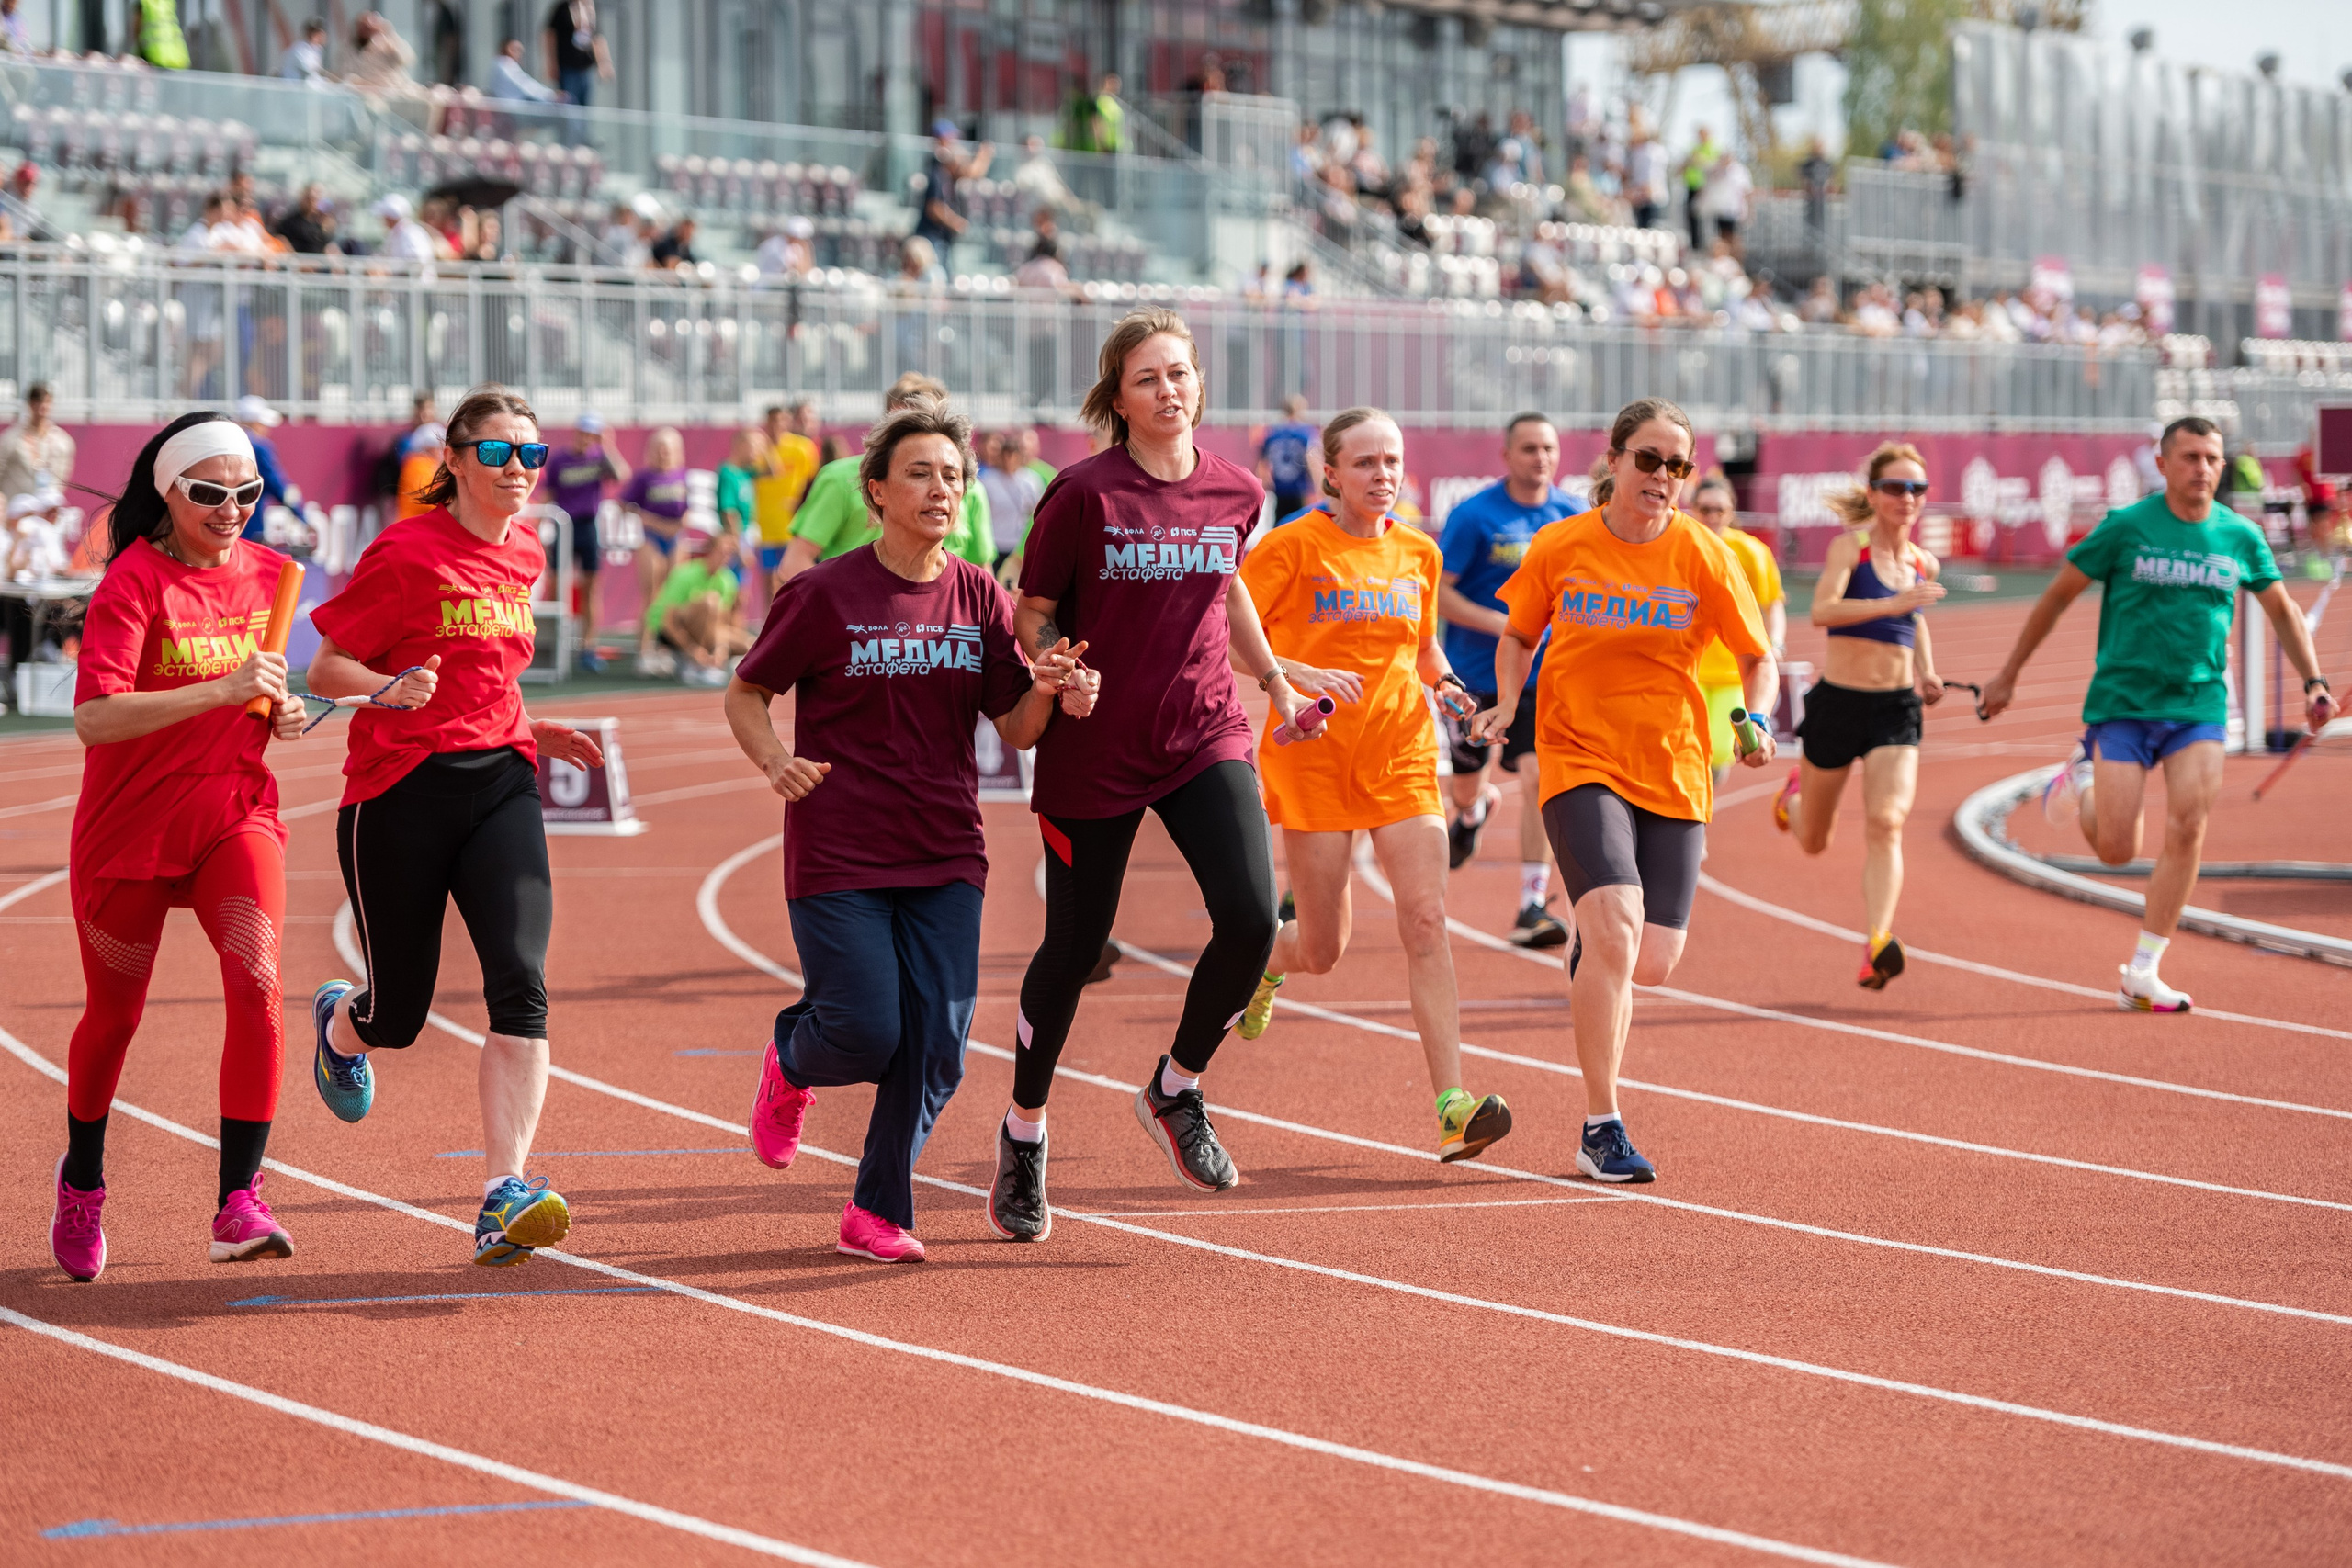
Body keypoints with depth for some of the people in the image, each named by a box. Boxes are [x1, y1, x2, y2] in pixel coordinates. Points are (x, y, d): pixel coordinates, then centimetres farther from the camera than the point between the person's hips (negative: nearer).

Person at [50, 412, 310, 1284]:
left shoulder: (266, 574, 3)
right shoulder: (134, 583, -16)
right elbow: (94, 719, -29)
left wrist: (280, 713, -2)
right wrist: (224, 690, -35)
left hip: (234, 813, 3)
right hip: (129, 826, -3)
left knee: (256, 981, -20)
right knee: (114, 1015, 11)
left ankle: (239, 1206, -20)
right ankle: (81, 1183, 38)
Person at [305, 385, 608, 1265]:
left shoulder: (524, 555, 12)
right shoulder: (406, 552, -8)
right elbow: (327, 670, -6)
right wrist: (390, 689, -25)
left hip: (500, 782, 4)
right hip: (402, 790, -4)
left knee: (521, 987, -18)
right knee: (397, 1018, 8)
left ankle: (504, 1201, -22)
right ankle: (338, 1022, 48)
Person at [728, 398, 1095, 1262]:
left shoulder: (980, 598, 6)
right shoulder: (826, 593, -6)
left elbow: (1016, 730, 7)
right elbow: (745, 696, 2)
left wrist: (1049, 690, -14)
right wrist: (776, 762, -17)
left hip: (945, 857, 4)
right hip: (836, 857, -4)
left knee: (935, 1048, -3)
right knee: (868, 1035, -10)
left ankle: (878, 1210, 13)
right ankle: (790, 1062, 26)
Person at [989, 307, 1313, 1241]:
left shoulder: (1235, 491, 2)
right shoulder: (1085, 493, -11)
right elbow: (1032, 613, -3)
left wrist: (1274, 682, 24)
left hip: (1205, 736, 3)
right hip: (1096, 747, -3)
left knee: (1251, 918, -16)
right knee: (1075, 948, 5)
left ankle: (1175, 1093, 8)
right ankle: (1024, 1131, 28)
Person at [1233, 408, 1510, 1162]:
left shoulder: (1418, 553, 10)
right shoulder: (1294, 547, -5)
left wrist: (1446, 684, 4)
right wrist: (1296, 674, -22)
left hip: (1401, 755, 3)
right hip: (1313, 754, -3)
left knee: (1426, 921, -13)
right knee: (1323, 950, 3)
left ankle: (1452, 1108, -17)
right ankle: (1263, 965, 42)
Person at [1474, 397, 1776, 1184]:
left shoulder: (1704, 556, -3)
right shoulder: (1560, 547, -3)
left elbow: (1758, 656, 6)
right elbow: (1519, 635, 14)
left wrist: (1756, 719, -13)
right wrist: (1506, 707, -3)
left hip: (1673, 772, 2)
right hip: (1581, 762, -2)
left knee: (1653, 961, -1)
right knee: (1617, 927, -22)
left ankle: (1591, 960, 39)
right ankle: (1600, 1127, -15)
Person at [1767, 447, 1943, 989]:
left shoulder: (1923, 565, 7)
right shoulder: (1851, 546, -10)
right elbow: (1822, 611, -28)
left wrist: (1927, 673, 12)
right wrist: (1892, 603, -39)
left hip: (1896, 710, 2)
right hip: (1837, 701, -2)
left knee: (1886, 825, -20)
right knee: (1812, 841, 16)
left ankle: (1877, 946, -30)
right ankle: (1795, 796, 52)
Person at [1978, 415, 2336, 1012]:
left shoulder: (2241, 537, 3)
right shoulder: (2126, 527, -7)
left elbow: (2283, 610, 18)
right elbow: (2058, 594, 2)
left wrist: (2313, 682, 7)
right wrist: (2009, 675, 5)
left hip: (2200, 704, 3)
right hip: (2123, 702, -3)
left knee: (2187, 829, -14)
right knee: (2116, 849, -6)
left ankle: (2142, 974, -4)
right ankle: (2081, 781, 29)